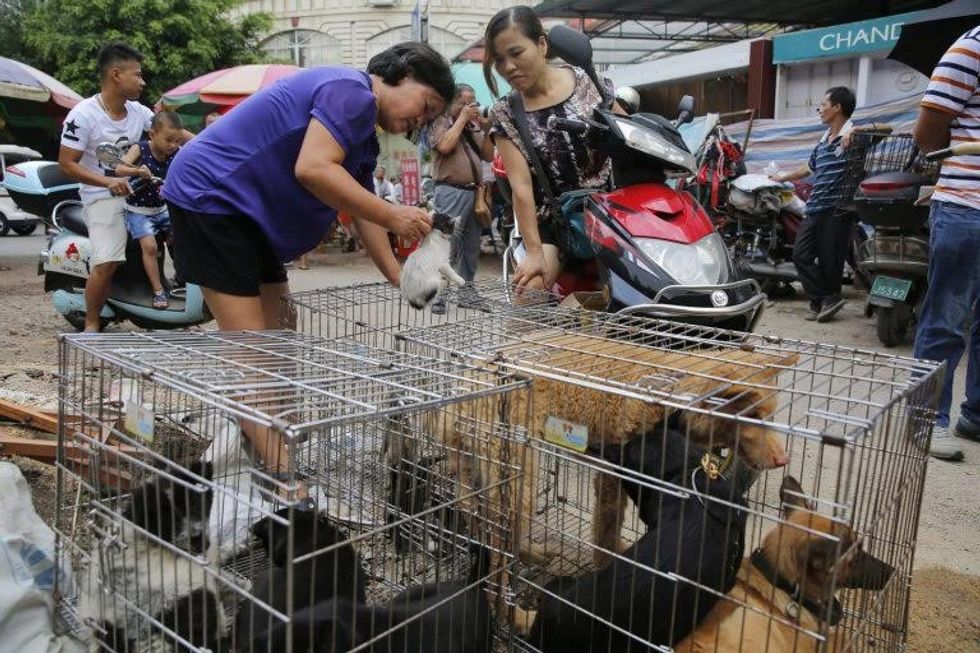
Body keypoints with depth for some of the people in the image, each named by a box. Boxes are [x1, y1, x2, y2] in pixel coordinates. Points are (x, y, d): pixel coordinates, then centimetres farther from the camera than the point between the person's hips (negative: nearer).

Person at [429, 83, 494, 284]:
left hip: (474, 193, 6)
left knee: (472, 248, 9)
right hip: (451, 193, -6)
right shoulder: (440, 122, 4)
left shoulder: (473, 127, 19)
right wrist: (462, 118, -6)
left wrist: (486, 130, 3)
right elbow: (445, 146, -15)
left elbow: (489, 156, 17)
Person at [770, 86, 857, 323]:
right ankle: (825, 301, 7)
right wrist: (784, 177, 45)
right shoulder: (824, 140, 20)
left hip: (838, 209, -8)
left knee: (830, 259, -1)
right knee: (801, 255, 2)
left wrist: (856, 132, -30)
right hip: (815, 207, 8)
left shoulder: (852, 135, -6)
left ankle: (826, 299, 13)